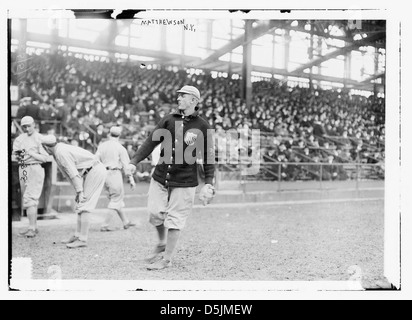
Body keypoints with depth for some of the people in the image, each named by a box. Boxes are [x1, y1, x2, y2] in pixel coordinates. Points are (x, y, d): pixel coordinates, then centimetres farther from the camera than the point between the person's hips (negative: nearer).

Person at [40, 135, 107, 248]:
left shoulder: (61, 152, -15)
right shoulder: (62, 149, 15)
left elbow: (74, 174, -21)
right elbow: (72, 173, 17)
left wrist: (80, 192, -20)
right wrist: (78, 191, 15)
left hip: (96, 171, -10)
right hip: (93, 172, 10)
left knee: (83, 206, -10)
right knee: (80, 205, 14)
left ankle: (82, 240, -7)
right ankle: (77, 235, 21)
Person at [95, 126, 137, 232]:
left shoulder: (102, 146, 8)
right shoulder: (120, 148, -4)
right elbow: (126, 165, -7)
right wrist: (131, 179, -4)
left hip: (104, 174, 6)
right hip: (115, 173, -6)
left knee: (115, 198, 16)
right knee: (116, 200, 2)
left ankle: (126, 221, 24)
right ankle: (105, 225, -2)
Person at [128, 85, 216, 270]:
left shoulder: (202, 126, -3)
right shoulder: (169, 120, 6)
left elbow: (209, 156, -1)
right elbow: (151, 141, 6)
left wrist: (208, 184, -7)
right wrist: (134, 162, -3)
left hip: (184, 181, -4)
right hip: (160, 177, 4)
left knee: (175, 219, 2)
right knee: (155, 213, 6)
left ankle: (167, 259, 19)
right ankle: (162, 244, 35)